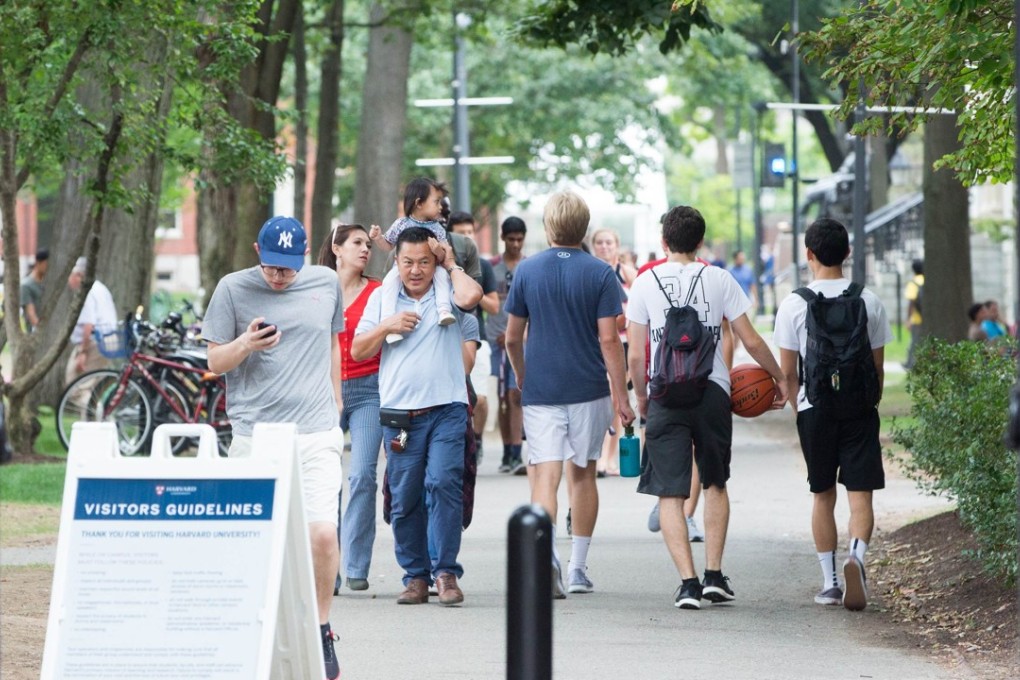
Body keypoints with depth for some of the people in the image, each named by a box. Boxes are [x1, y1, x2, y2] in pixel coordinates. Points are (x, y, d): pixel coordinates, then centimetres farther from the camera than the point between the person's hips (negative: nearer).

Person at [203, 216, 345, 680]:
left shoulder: (326, 283, 9)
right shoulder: (233, 289, 1)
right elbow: (215, 362, 3)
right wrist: (246, 345, -17)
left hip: (316, 434, 1)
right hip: (254, 435, -1)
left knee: (323, 532, -13)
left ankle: (321, 633, 3)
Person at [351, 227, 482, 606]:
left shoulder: (446, 293, 6)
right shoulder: (381, 298, 14)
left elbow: (471, 296, -18)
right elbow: (358, 350, 14)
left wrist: (450, 264, -2)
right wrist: (387, 327, -3)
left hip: (446, 408, -3)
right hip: (399, 413, 3)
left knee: (444, 482, -15)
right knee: (404, 498, 3)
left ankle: (446, 571, -10)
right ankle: (415, 576, 10)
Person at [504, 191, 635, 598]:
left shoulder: (527, 271, 1)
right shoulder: (600, 274, -5)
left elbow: (512, 338, 5)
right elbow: (609, 340, -10)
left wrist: (522, 379, 22)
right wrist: (620, 395, -5)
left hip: (540, 391, 0)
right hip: (589, 390, 0)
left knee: (545, 474, -5)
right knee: (582, 473, 15)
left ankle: (546, 550, -31)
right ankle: (578, 568, 20)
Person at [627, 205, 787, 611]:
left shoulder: (645, 282, 2)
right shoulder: (719, 279, 2)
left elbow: (636, 354, 1)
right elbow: (751, 341, 3)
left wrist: (640, 396, 16)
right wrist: (778, 377, 17)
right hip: (712, 390, 1)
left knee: (670, 493, 0)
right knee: (715, 483, 20)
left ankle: (687, 582, -11)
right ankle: (714, 575, 15)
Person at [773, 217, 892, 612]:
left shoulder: (794, 305, -3)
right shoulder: (869, 302, 2)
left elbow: (787, 371, -1)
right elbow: (878, 367, 6)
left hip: (814, 406, 0)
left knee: (823, 496, 13)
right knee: (860, 494, -2)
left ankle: (829, 582, 14)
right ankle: (856, 556, -29)